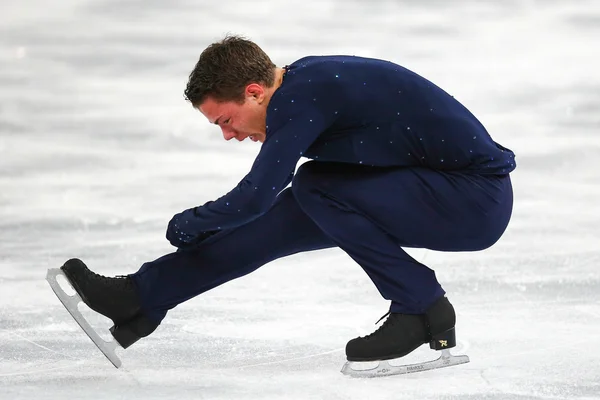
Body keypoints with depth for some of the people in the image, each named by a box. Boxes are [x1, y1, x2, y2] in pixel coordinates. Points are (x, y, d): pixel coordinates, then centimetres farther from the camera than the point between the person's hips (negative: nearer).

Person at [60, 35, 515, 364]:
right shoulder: (302, 80, 5)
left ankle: (422, 310, -11)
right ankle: (141, 298, 4)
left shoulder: (300, 98, -22)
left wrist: (189, 223, -5)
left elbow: (254, 197, -22)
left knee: (317, 188, -20)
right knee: (283, 216, 2)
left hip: (477, 202, -9)